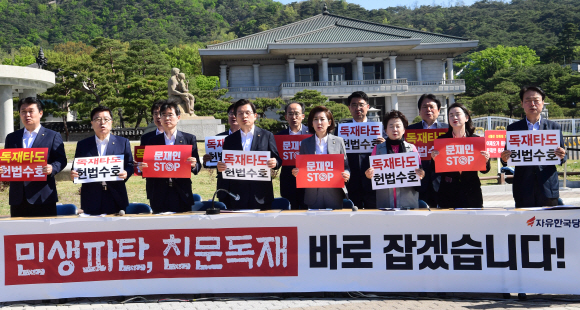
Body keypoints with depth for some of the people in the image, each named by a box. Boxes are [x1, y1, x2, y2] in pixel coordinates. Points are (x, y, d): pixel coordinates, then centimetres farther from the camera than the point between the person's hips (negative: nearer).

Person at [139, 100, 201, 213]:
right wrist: (143, 168, -11)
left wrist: (194, 165, -18)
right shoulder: (153, 141, 11)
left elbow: (197, 167, 4)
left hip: (182, 195, -1)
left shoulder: (189, 139, 7)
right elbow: (149, 168, 10)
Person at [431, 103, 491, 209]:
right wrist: (434, 160, -16)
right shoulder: (442, 140, 4)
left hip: (472, 194, 0)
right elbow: (435, 171, 3)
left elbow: (484, 170, 7)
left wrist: (486, 160, -13)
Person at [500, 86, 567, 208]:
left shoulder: (554, 127, 10)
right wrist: (504, 159, -15)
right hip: (523, 189, 0)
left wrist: (561, 156, -13)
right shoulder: (513, 128, 9)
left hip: (548, 188, 0)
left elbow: (561, 158, 9)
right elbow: (507, 158, 8)